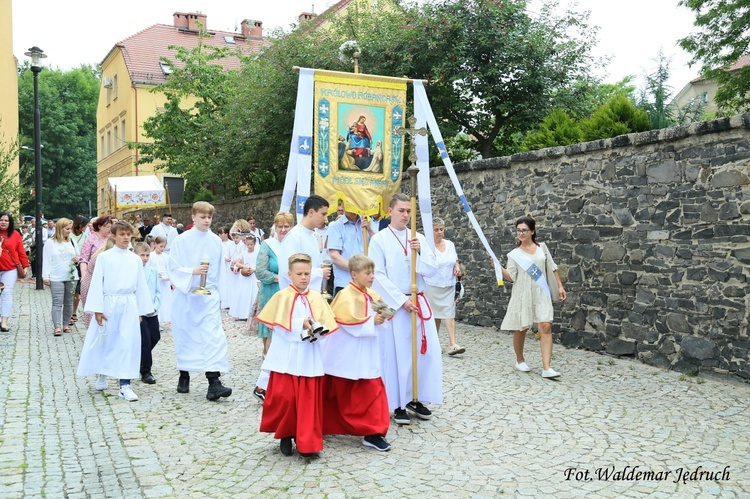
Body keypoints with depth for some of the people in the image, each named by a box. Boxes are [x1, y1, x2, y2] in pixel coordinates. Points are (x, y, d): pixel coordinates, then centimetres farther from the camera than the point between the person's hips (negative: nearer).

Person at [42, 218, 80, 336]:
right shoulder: (50, 242, 0)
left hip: (71, 276, 4)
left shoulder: (72, 242, 12)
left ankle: (66, 324, 16)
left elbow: (77, 256, 21)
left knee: (69, 302, 7)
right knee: (57, 302, -7)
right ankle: (57, 327, -8)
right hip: (56, 278, -4)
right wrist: (46, 276, -5)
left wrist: (77, 259, -4)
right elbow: (46, 260, -1)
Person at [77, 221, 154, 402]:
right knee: (105, 342, 9)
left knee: (128, 344, -3)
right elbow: (97, 283, -2)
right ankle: (101, 375, 34)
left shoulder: (135, 260, 7)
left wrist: (141, 311, 10)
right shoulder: (104, 257, -1)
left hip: (129, 305, 2)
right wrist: (97, 309, -8)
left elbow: (141, 285, 11)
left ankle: (124, 385, 2)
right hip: (108, 304, -2)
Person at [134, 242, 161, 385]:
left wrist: (155, 306, -5)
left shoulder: (153, 270, 6)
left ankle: (140, 359, 37)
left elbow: (158, 291, 9)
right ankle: (145, 372, 7)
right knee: (145, 341, -4)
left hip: (152, 312, 6)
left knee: (155, 337, 13)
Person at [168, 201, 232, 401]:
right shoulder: (181, 240, -3)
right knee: (185, 336, 9)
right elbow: (174, 268, -4)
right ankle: (184, 376, 27)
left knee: (214, 336, -12)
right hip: (185, 295, -1)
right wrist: (193, 271, -20)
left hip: (209, 295, 1)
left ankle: (214, 382, -16)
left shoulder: (216, 241, 5)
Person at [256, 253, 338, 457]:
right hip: (286, 356, -2)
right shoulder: (282, 297, -4)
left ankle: (308, 442, 12)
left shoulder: (316, 298, 5)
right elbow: (279, 325, -10)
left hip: (309, 357, 2)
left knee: (309, 399, 3)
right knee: (284, 397, -1)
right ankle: (285, 435, 21)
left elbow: (326, 324, 3)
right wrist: (300, 325, -21)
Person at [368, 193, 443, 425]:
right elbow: (378, 276, -9)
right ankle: (399, 404, 12)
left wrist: (420, 251, -14)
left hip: (419, 303, 4)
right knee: (397, 353, 0)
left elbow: (432, 269, 4)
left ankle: (416, 398, 19)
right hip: (394, 305, -4)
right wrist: (401, 300, -14)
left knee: (425, 351, 4)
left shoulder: (418, 238, 9)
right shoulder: (379, 239, -4)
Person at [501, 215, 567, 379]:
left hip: (541, 293, 1)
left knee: (546, 327, -11)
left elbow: (552, 268, 12)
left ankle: (546, 368, -14)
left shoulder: (542, 247, 7)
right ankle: (520, 360, 29)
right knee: (521, 329, 6)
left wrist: (560, 286, 7)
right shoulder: (514, 254, 1)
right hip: (522, 294, -1)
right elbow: (511, 277, -4)